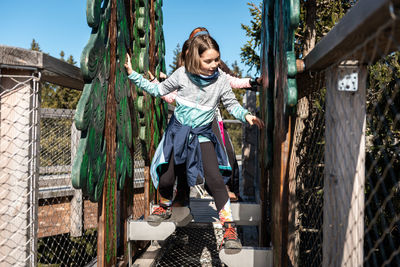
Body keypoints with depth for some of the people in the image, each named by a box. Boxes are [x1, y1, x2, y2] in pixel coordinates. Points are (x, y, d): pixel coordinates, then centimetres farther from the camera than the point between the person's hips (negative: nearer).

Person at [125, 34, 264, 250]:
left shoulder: (221, 80, -9)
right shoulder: (182, 74, -9)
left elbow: (231, 104, 2)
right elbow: (158, 90, 4)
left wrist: (246, 115, -17)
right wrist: (132, 74, 0)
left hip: (202, 135, -1)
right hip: (177, 131, 1)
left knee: (215, 179, -17)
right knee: (166, 178, 4)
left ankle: (229, 226, -6)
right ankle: (165, 207, 38)